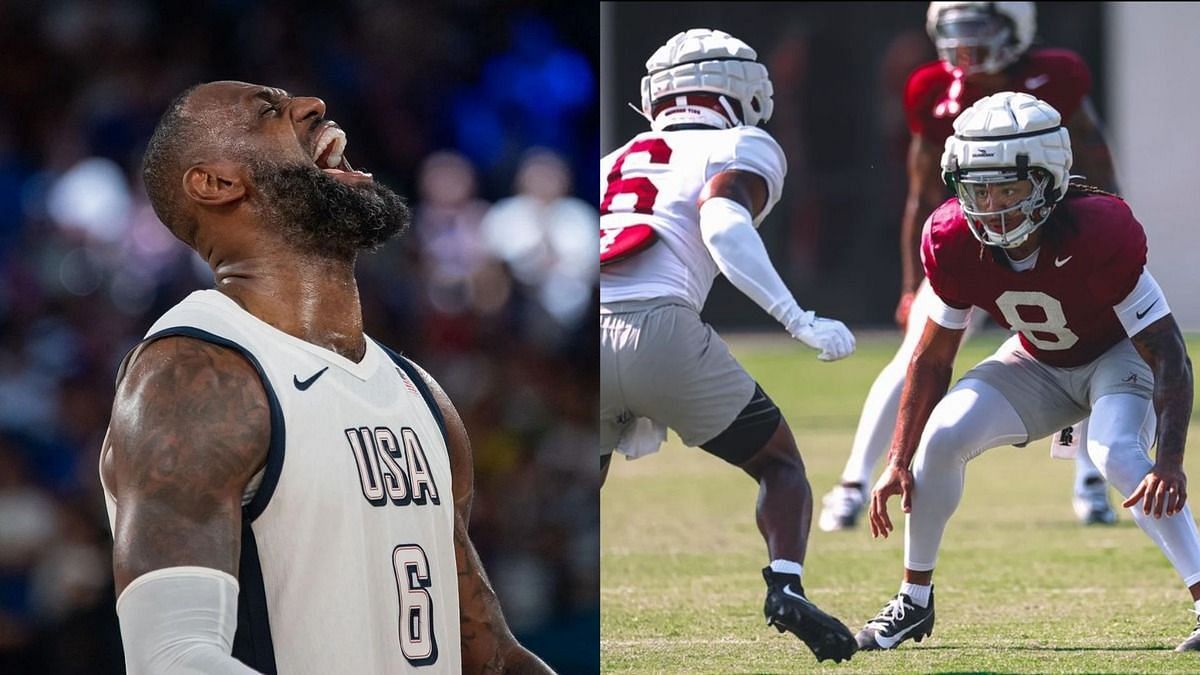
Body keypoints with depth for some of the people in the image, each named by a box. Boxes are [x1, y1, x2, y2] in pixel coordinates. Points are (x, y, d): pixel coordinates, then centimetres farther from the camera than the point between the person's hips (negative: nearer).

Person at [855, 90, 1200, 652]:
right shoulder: (953, 243, -22)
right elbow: (932, 359, -7)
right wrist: (899, 463, -11)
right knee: (943, 436, -14)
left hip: (1120, 355, -5)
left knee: (1117, 454, -33)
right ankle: (914, 601, 4)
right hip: (1040, 364, 5)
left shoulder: (1099, 235, -36)